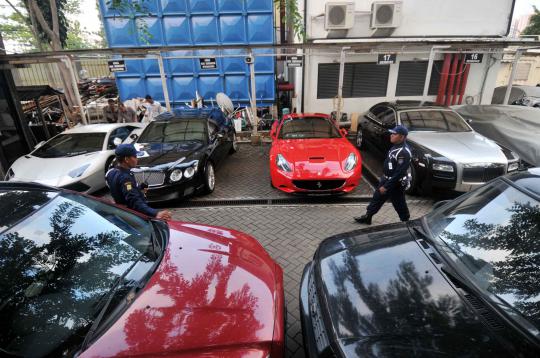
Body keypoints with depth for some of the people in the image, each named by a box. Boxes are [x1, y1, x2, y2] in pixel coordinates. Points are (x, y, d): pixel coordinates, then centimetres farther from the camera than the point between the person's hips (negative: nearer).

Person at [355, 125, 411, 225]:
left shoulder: (404, 152, -26)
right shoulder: (396, 146, 4)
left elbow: (399, 173, -27)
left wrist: (386, 186, -24)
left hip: (396, 183, -9)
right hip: (386, 179, 10)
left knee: (399, 205, 8)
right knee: (376, 198, 18)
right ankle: (367, 217, 32)